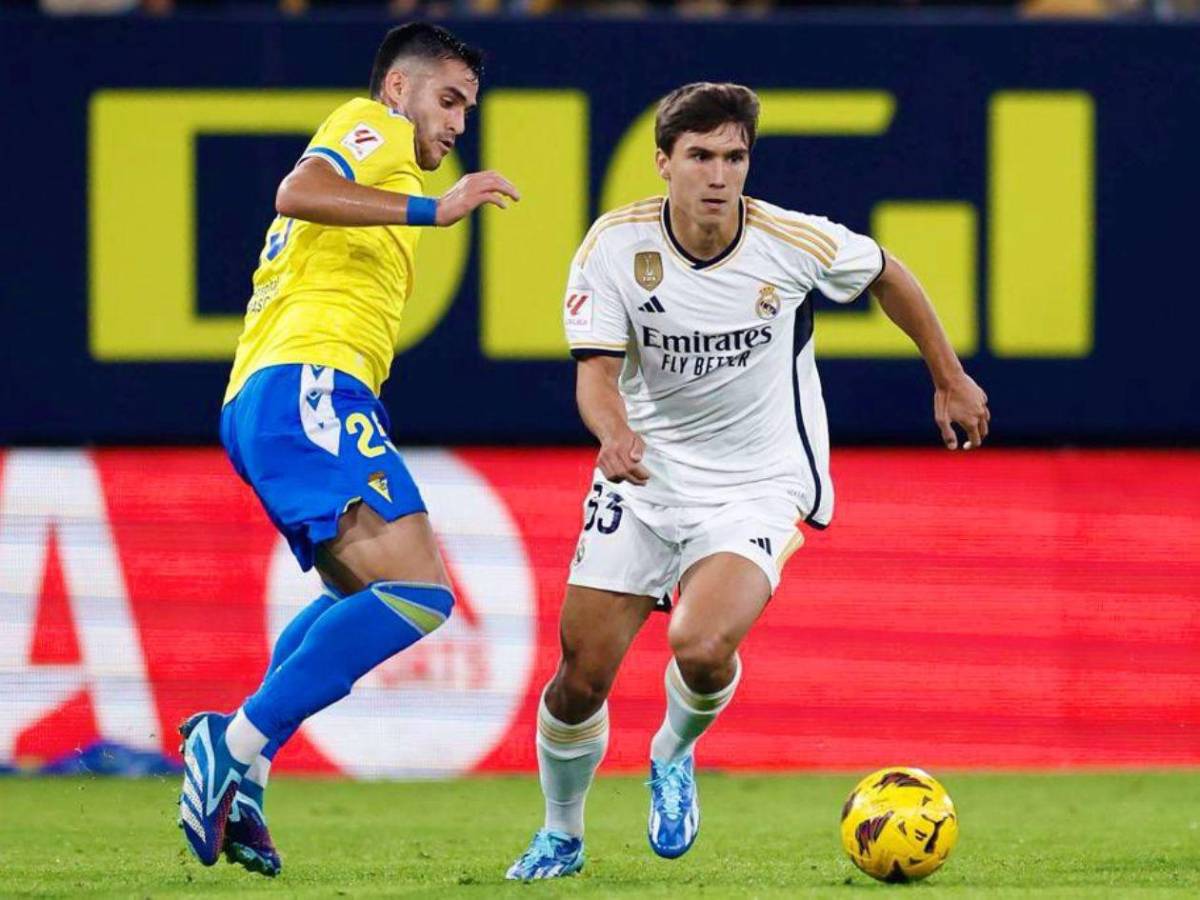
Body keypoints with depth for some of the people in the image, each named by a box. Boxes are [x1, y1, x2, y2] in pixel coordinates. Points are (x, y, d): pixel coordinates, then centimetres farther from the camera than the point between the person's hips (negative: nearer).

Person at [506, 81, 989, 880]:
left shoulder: (795, 243, -15)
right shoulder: (617, 244, -14)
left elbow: (886, 275, 6)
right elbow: (597, 370, -18)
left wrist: (950, 380, 15)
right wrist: (614, 433, -41)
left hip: (759, 485, -2)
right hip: (647, 476, 2)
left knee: (702, 647, -28)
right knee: (581, 675, -1)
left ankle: (675, 757, 9)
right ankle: (561, 837, 28)